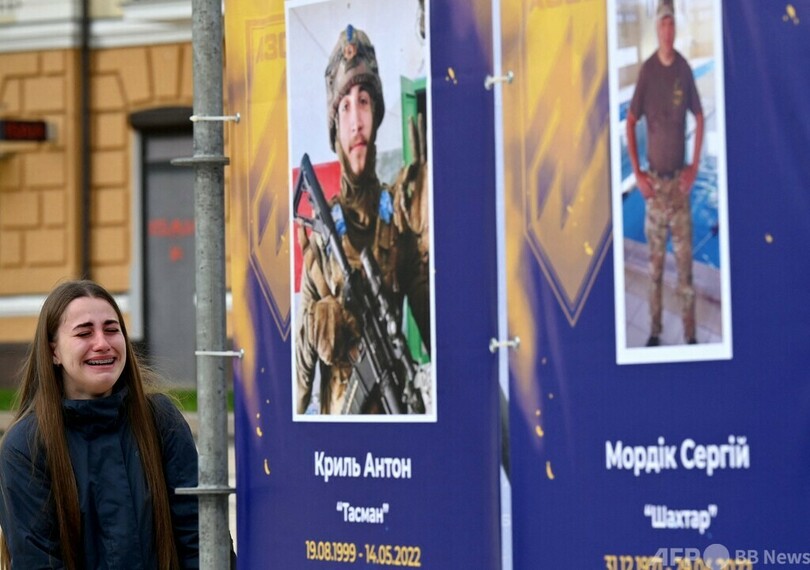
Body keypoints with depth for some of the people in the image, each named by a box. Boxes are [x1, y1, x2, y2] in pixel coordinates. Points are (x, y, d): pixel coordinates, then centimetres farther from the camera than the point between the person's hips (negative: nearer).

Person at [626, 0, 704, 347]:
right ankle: (655, 330, 16)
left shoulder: (684, 69, -2)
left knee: (684, 260, 1)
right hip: (653, 181, 0)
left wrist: (695, 167, -1)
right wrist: (637, 173, -6)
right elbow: (631, 122, 1)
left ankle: (690, 334, 7)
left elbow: (699, 118, 7)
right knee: (654, 262, 6)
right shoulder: (647, 71, -5)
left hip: (680, 180, 0)